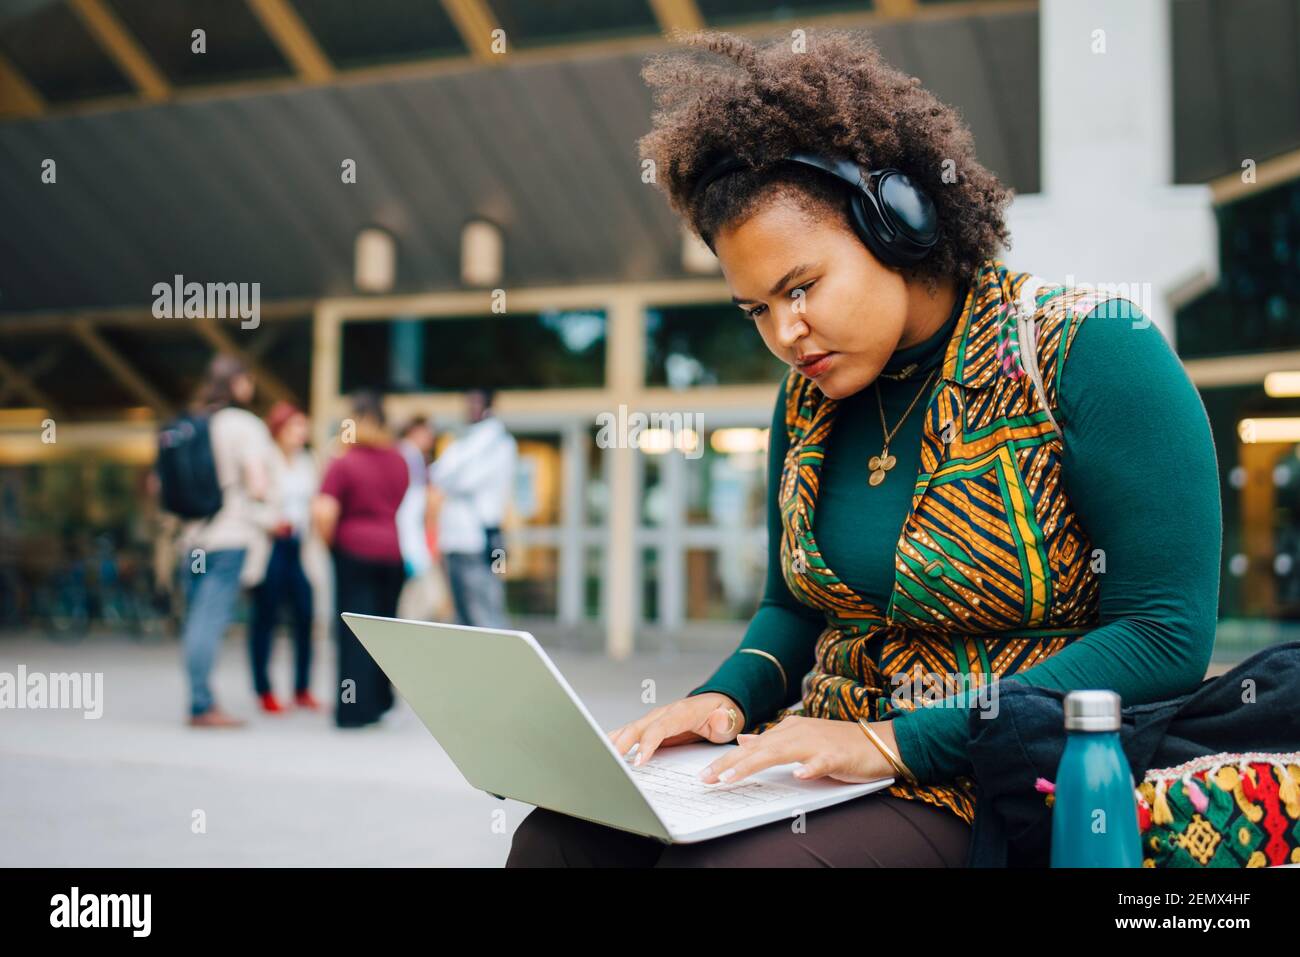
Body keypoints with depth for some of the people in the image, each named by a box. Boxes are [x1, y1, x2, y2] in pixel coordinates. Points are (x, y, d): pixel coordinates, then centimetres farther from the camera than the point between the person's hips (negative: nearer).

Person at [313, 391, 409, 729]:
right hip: (393, 552, 5)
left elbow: (324, 513, -17)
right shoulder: (399, 461, 8)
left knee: (354, 630, 0)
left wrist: (330, 541, -1)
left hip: (355, 551, -5)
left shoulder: (343, 464, -9)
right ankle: (381, 701, 18)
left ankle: (355, 709, 2)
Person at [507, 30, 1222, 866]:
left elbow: (1168, 637, -16)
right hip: (828, 765, 6)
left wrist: (894, 742, -21)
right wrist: (727, 701, -3)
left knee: (712, 862, -28)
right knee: (557, 837, -16)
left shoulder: (1087, 352, -10)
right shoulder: (808, 398, 8)